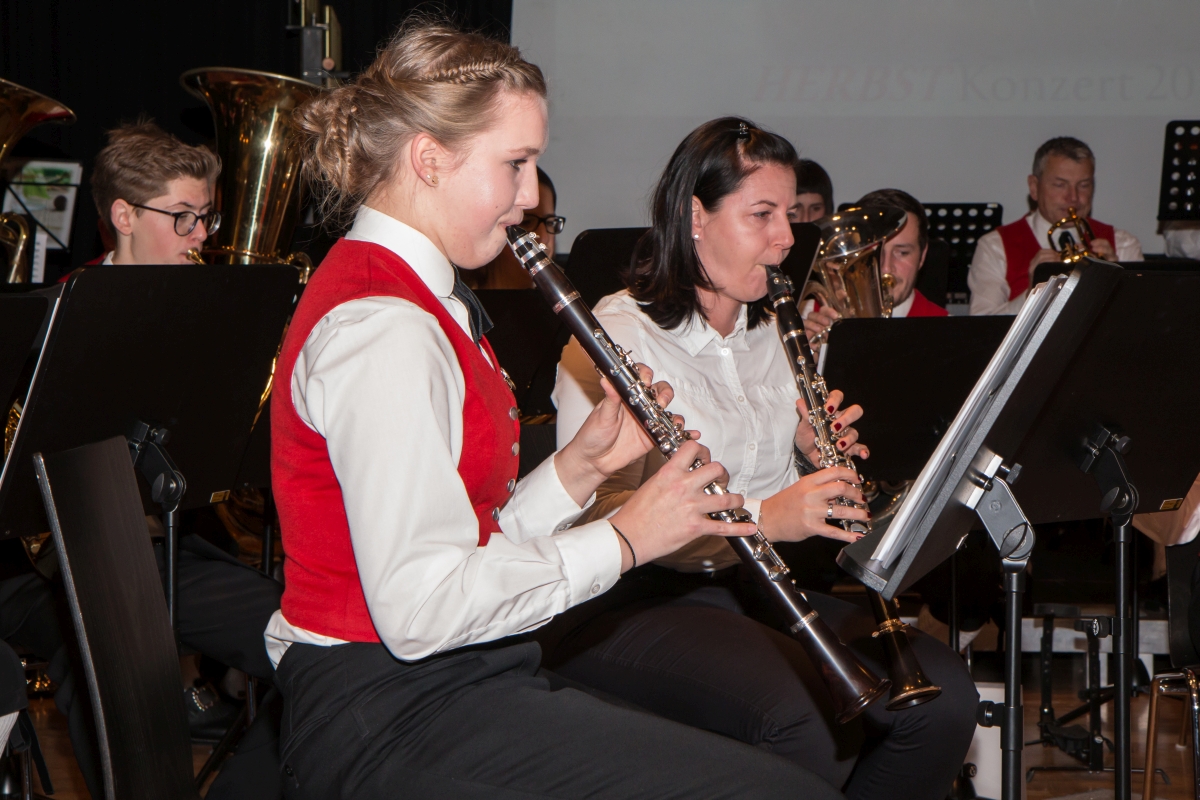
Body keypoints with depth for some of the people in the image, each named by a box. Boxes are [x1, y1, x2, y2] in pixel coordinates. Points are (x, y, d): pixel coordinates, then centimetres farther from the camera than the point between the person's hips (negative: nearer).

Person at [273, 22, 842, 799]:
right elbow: (418, 605, -24)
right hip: (387, 725, -10)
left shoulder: (420, 302, 16)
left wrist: (579, 467, 3)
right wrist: (622, 538, -14)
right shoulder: (379, 328, -16)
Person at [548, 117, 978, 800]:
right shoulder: (614, 339, -9)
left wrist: (819, 458, -1)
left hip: (760, 585, 7)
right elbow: (600, 514, -21)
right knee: (807, 712, -34)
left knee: (944, 692, -15)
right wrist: (763, 516, -30)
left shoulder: (773, 336, 17)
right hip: (632, 600, -7)